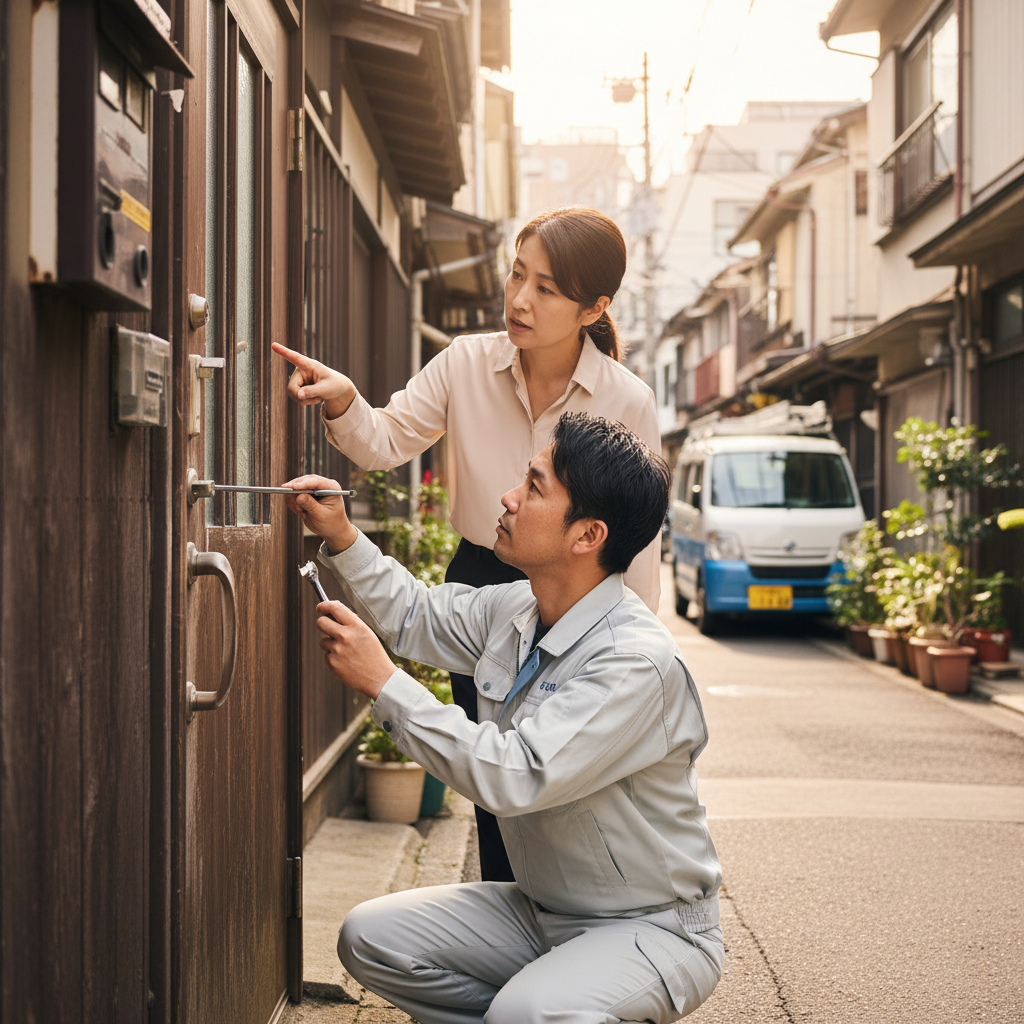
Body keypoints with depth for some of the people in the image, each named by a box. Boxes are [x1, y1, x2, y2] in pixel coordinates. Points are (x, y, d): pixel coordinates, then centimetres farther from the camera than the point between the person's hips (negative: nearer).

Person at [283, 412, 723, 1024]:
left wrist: (383, 683, -27)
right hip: (540, 911, 8)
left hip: (654, 929, -8)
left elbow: (516, 777, -33)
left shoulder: (636, 659, -27)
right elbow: (415, 616, 20)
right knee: (371, 937, -3)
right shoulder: (512, 612, -1)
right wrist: (340, 537, 4)